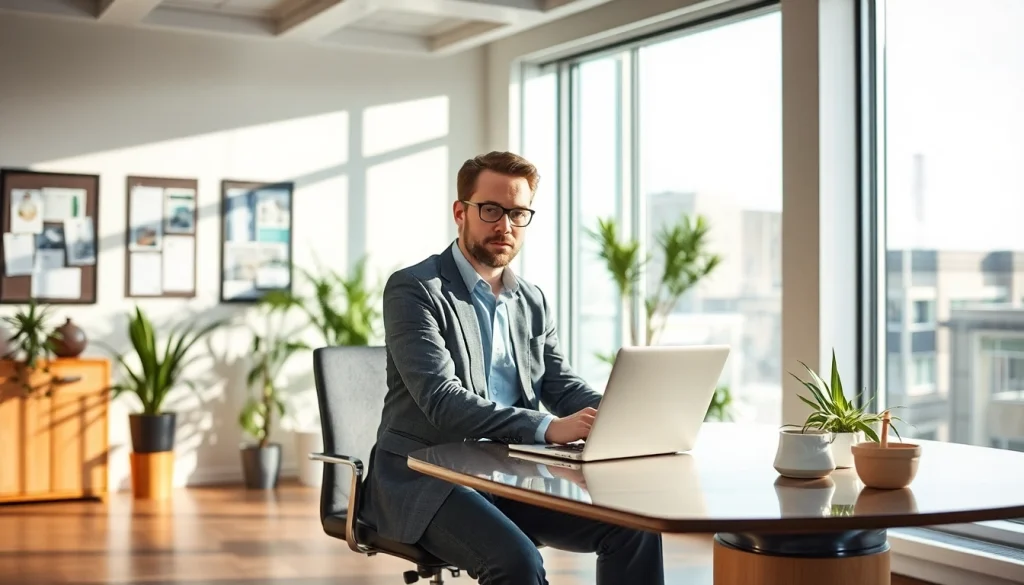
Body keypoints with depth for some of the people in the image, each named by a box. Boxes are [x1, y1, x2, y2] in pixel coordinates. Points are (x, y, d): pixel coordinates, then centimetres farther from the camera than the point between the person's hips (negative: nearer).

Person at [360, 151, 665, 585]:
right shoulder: (412, 289, -8)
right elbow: (443, 401, -20)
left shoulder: (533, 303, 14)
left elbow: (563, 387, 10)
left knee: (633, 529, -12)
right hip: (424, 477, -6)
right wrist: (549, 428, -30)